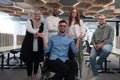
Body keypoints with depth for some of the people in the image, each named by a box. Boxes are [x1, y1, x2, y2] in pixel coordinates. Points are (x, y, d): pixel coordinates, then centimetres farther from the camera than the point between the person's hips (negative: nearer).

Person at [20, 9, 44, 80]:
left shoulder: (42, 24, 8)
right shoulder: (29, 21, -1)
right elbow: (29, 29, -20)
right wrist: (35, 32, -37)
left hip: (38, 46, 3)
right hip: (29, 45, -3)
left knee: (37, 61, 9)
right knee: (29, 61, 2)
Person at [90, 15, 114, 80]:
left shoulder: (110, 28, 10)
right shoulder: (97, 29, 26)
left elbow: (111, 39, -2)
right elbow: (93, 38, 19)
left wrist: (102, 44, -16)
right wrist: (94, 44, -5)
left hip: (106, 44, -4)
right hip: (97, 45, 4)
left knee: (106, 50, -42)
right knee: (92, 57, -24)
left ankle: (98, 63, -12)